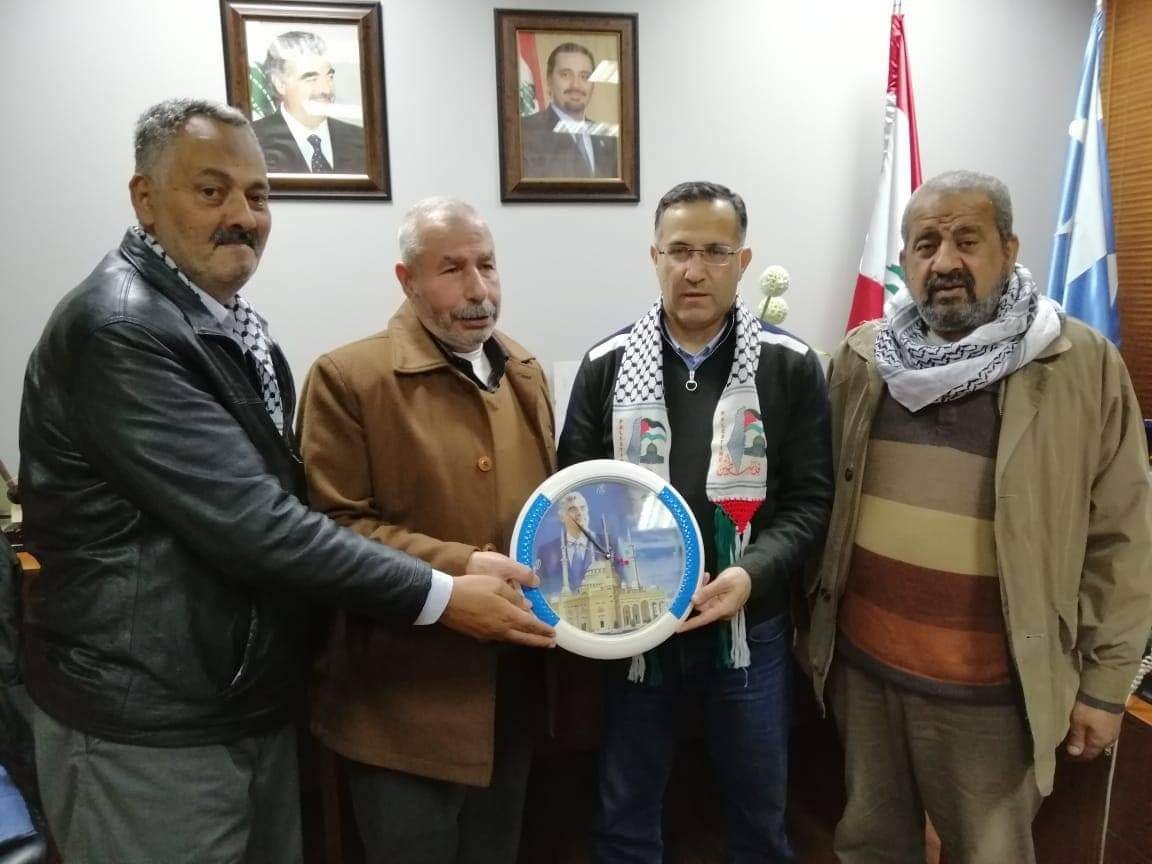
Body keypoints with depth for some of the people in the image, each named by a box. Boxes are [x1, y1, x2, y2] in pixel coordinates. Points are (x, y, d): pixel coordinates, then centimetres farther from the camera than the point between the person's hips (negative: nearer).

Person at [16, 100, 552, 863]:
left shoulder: (228, 320, 8)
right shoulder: (119, 329, -21)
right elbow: (248, 522, -27)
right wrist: (439, 596, -23)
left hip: (252, 701, 8)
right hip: (148, 724, -8)